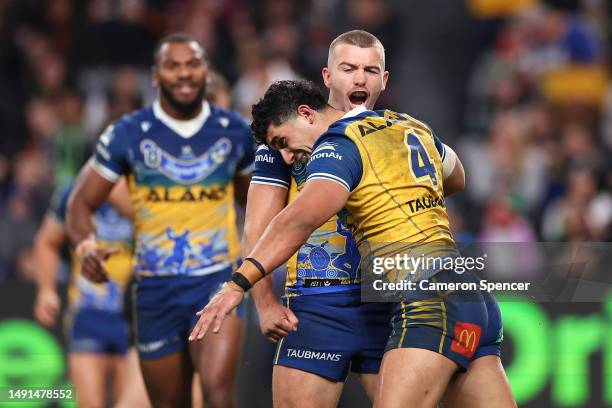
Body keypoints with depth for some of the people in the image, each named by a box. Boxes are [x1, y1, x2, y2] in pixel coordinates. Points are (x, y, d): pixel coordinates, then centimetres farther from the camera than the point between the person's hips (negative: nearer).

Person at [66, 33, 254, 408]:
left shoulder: (235, 131, 3)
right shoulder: (128, 135, -2)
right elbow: (83, 202, 2)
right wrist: (86, 245, -18)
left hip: (219, 281, -1)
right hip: (157, 288, 1)